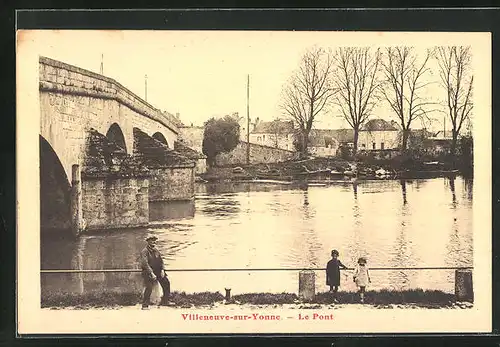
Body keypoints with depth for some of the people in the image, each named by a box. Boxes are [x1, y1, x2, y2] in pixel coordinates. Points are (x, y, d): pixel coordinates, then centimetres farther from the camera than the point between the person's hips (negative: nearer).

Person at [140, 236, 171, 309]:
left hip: (157, 271, 6)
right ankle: (145, 305, -17)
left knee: (166, 282, -7)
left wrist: (162, 270, -4)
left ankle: (165, 301, 6)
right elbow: (145, 263, -18)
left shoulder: (156, 251, 14)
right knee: (149, 286, -23)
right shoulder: (144, 251, -8)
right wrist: (151, 273, -26)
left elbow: (161, 261, 14)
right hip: (148, 272, -6)